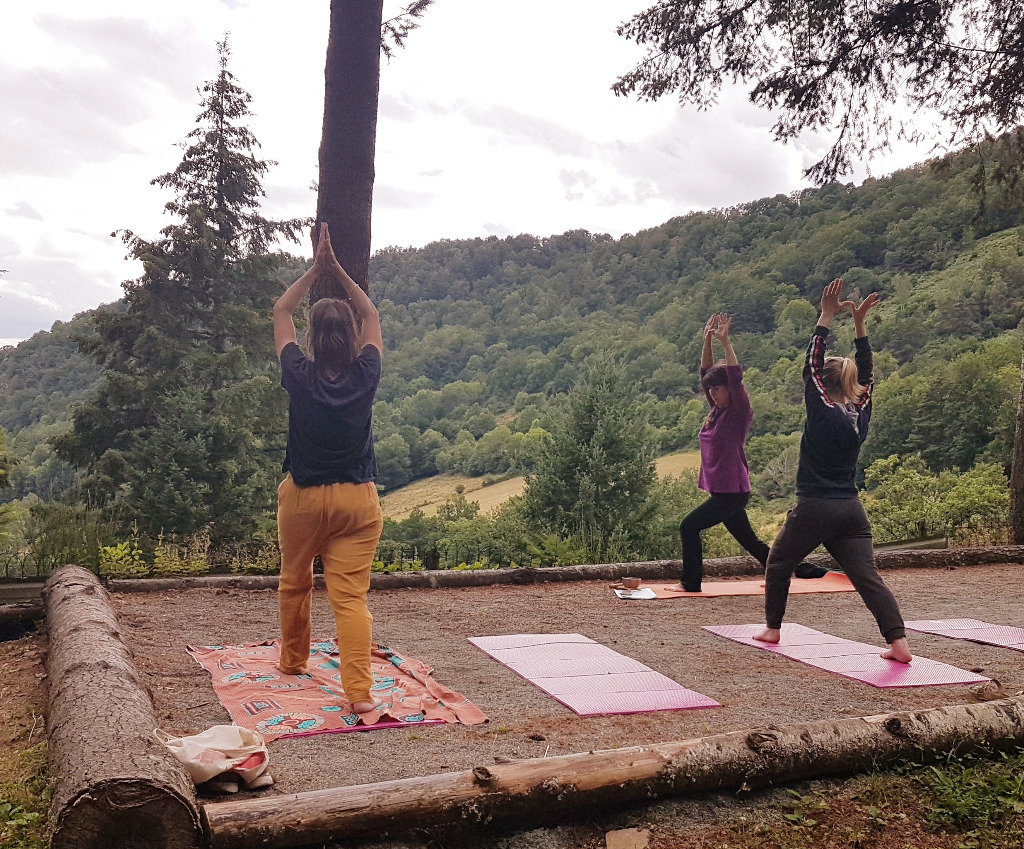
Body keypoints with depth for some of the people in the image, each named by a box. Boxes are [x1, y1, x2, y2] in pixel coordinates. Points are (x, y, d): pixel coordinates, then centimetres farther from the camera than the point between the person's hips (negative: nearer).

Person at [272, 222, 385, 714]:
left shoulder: (300, 377, -12)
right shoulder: (365, 377, -10)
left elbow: (281, 312, 5)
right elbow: (371, 315, 8)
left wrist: (315, 270, 9)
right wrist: (336, 269, 10)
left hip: (302, 497, 0)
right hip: (358, 499, 0)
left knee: (294, 584, 22)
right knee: (351, 596, -3)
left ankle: (293, 661, 42)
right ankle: (359, 691, -11)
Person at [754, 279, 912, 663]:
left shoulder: (823, 413, -10)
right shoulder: (861, 413, 4)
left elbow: (810, 366, -9)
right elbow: (865, 373, 16)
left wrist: (827, 317, -8)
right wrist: (858, 324, 15)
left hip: (813, 509, -4)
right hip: (851, 511, 5)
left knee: (778, 564, 17)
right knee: (868, 576, -1)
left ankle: (773, 628, 24)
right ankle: (898, 641, -14)